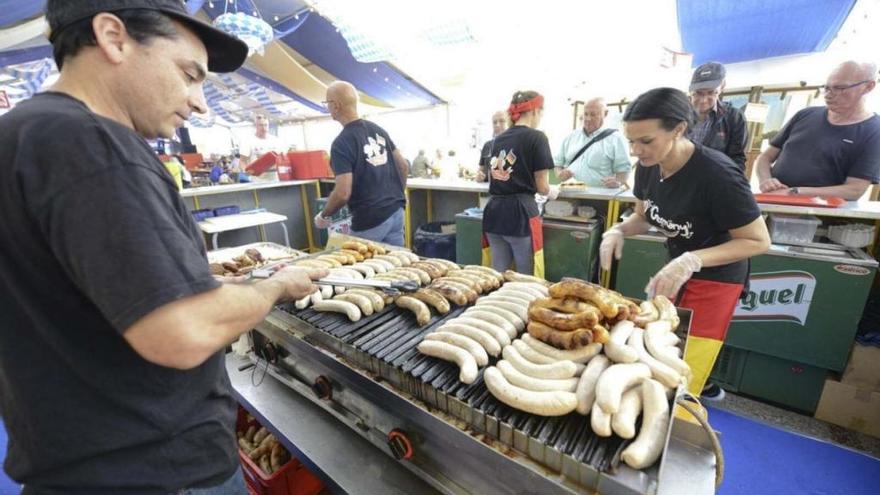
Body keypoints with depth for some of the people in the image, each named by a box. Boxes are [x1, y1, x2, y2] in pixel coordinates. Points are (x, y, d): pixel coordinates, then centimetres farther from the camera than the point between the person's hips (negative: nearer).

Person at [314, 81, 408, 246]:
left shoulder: (342, 143, -15)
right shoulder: (378, 129, 7)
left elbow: (343, 193, -21)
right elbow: (403, 165, 12)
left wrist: (324, 215, -3)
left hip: (370, 220, -7)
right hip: (396, 211, 7)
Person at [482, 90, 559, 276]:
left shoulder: (498, 139, 12)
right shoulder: (536, 137, -6)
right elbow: (542, 187, -6)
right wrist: (552, 192, 16)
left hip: (494, 211, 6)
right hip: (521, 213, -6)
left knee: (497, 274, 15)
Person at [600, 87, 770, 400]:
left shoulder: (717, 174, -31)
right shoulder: (648, 167, -12)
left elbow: (759, 241, -23)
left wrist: (692, 261, -38)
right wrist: (618, 231, -18)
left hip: (715, 278, -7)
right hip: (677, 267, 7)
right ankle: (702, 387, 50)